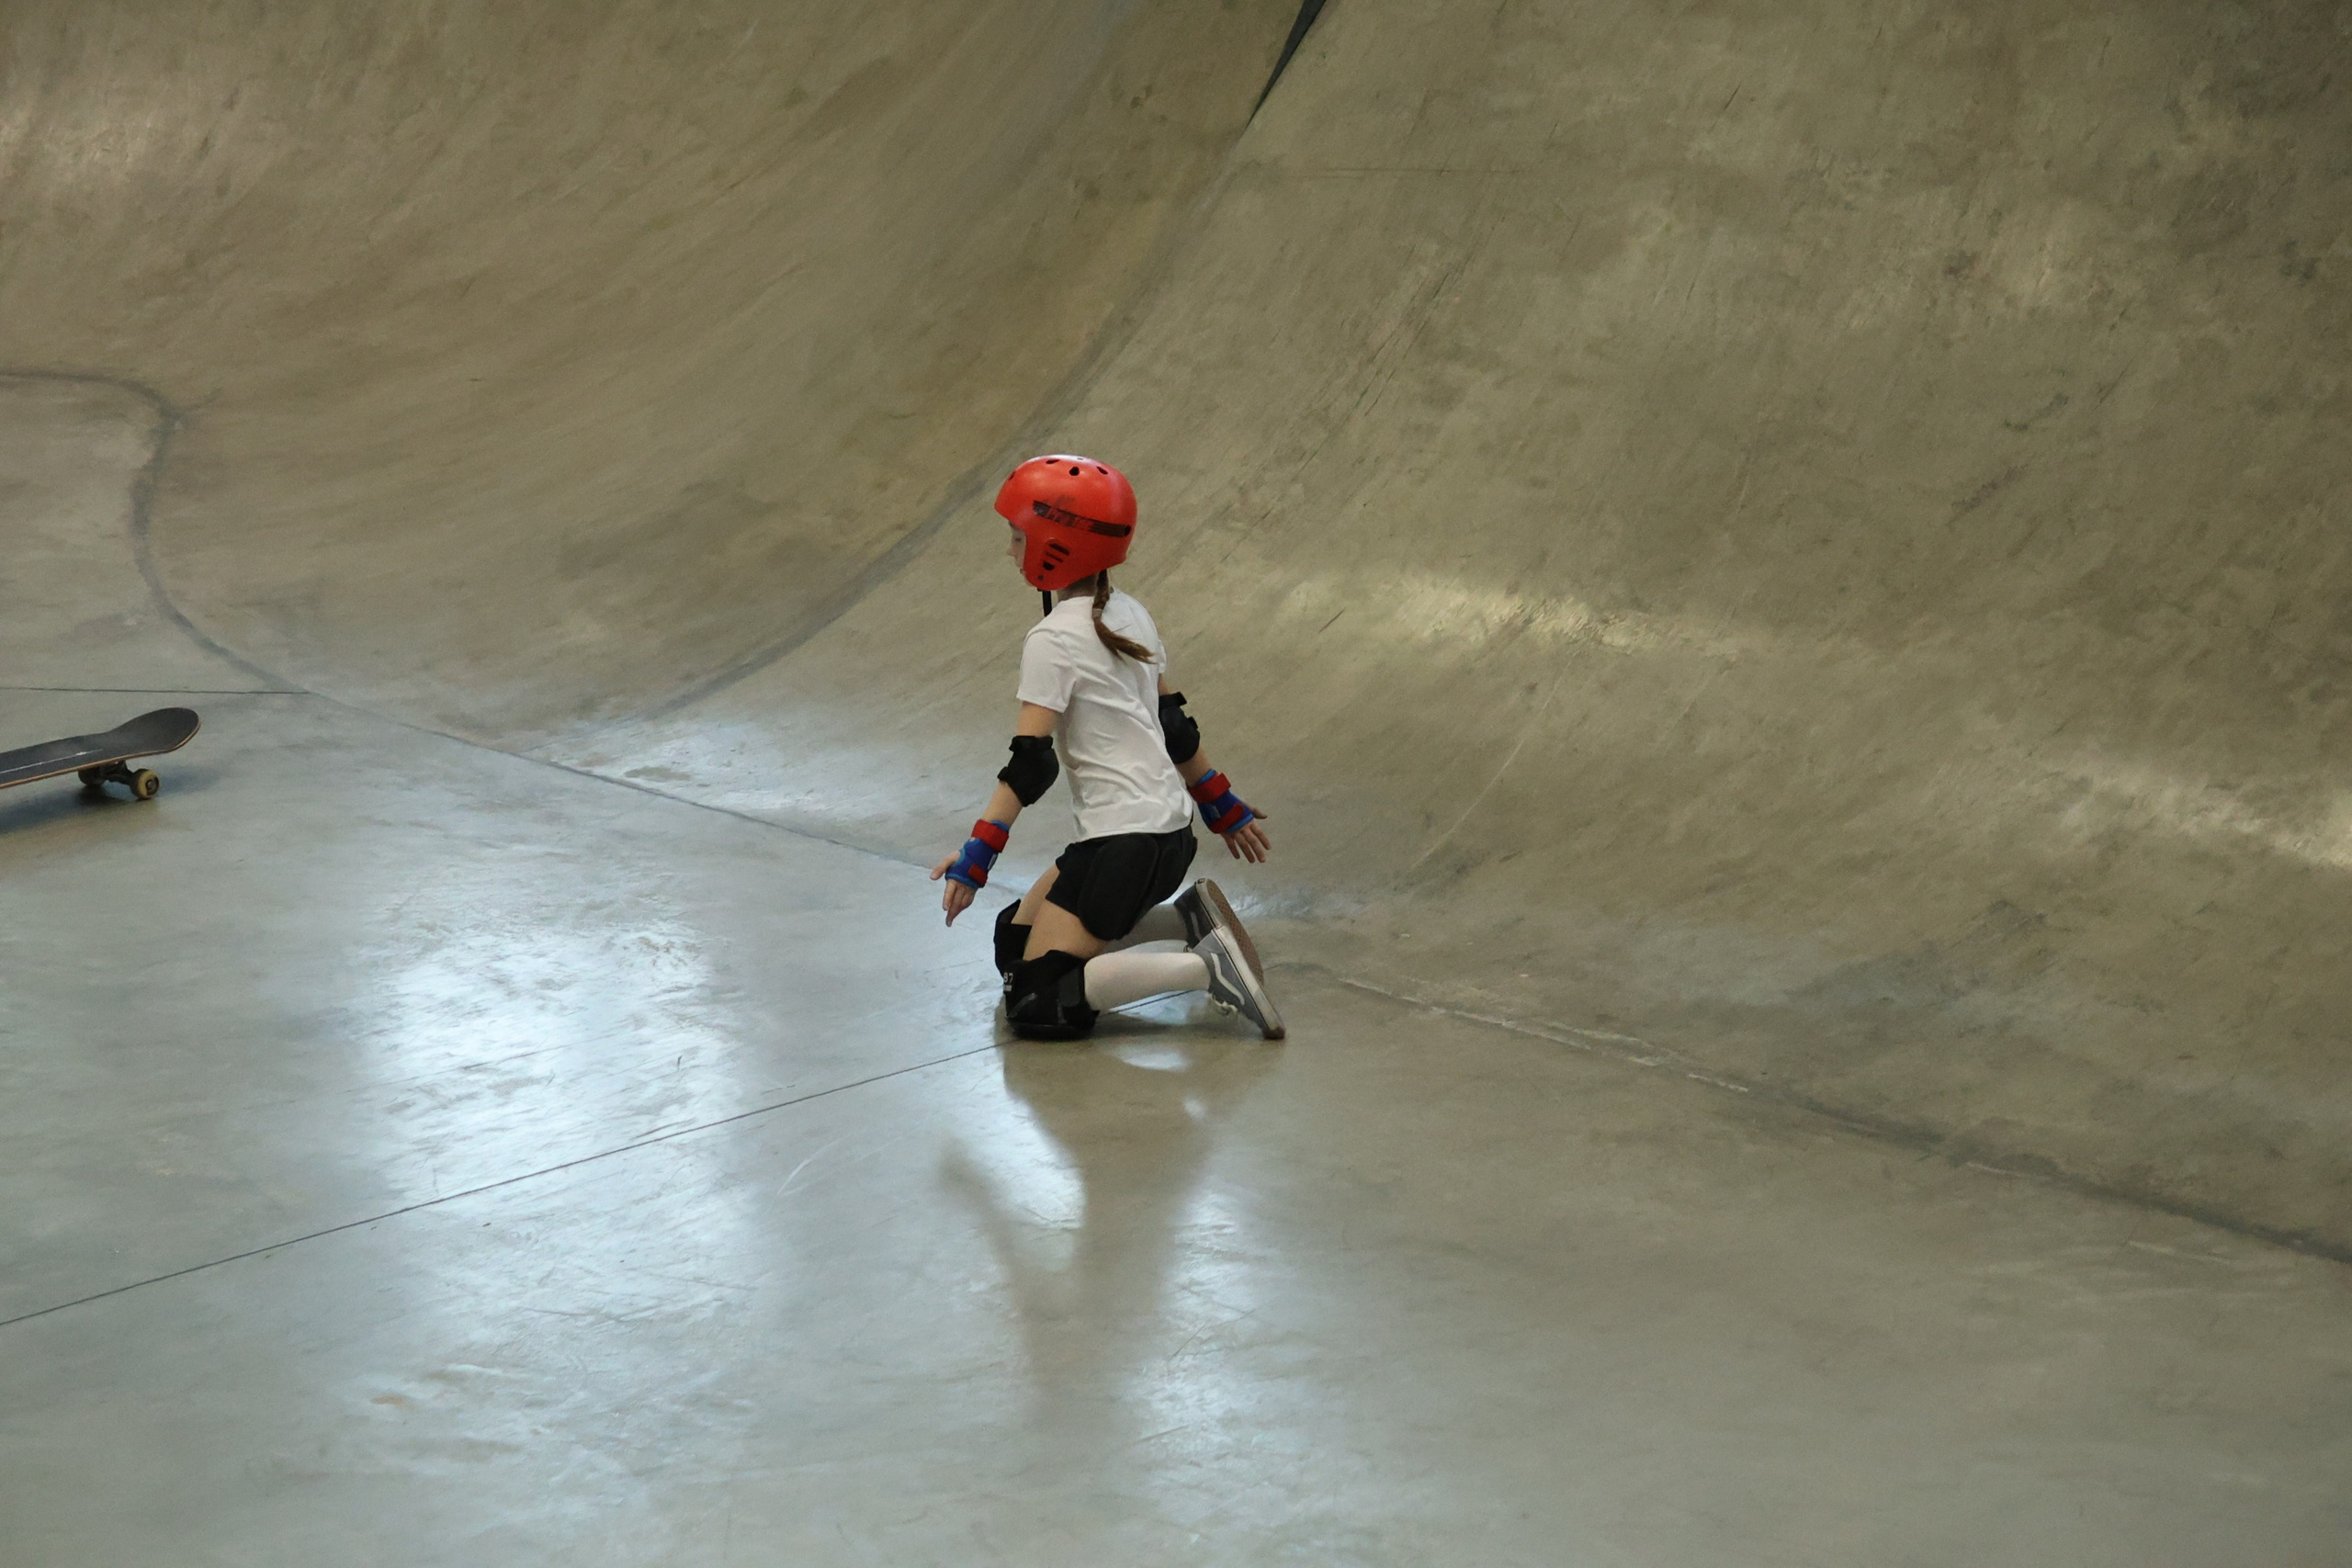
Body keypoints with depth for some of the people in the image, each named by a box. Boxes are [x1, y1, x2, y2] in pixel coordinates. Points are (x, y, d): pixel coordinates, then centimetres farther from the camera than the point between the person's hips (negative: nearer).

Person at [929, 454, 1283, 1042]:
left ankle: (1206, 967, -19)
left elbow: (1030, 763, -18)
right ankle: (1188, 916, 10)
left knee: (1037, 1002, -9)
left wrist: (977, 853, -17)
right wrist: (1223, 808, 26)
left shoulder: (1052, 640, -13)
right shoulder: (1130, 614, 11)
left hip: (1124, 840, -9)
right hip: (1170, 827, 9)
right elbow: (1176, 724, 18)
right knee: (1014, 940, 19)